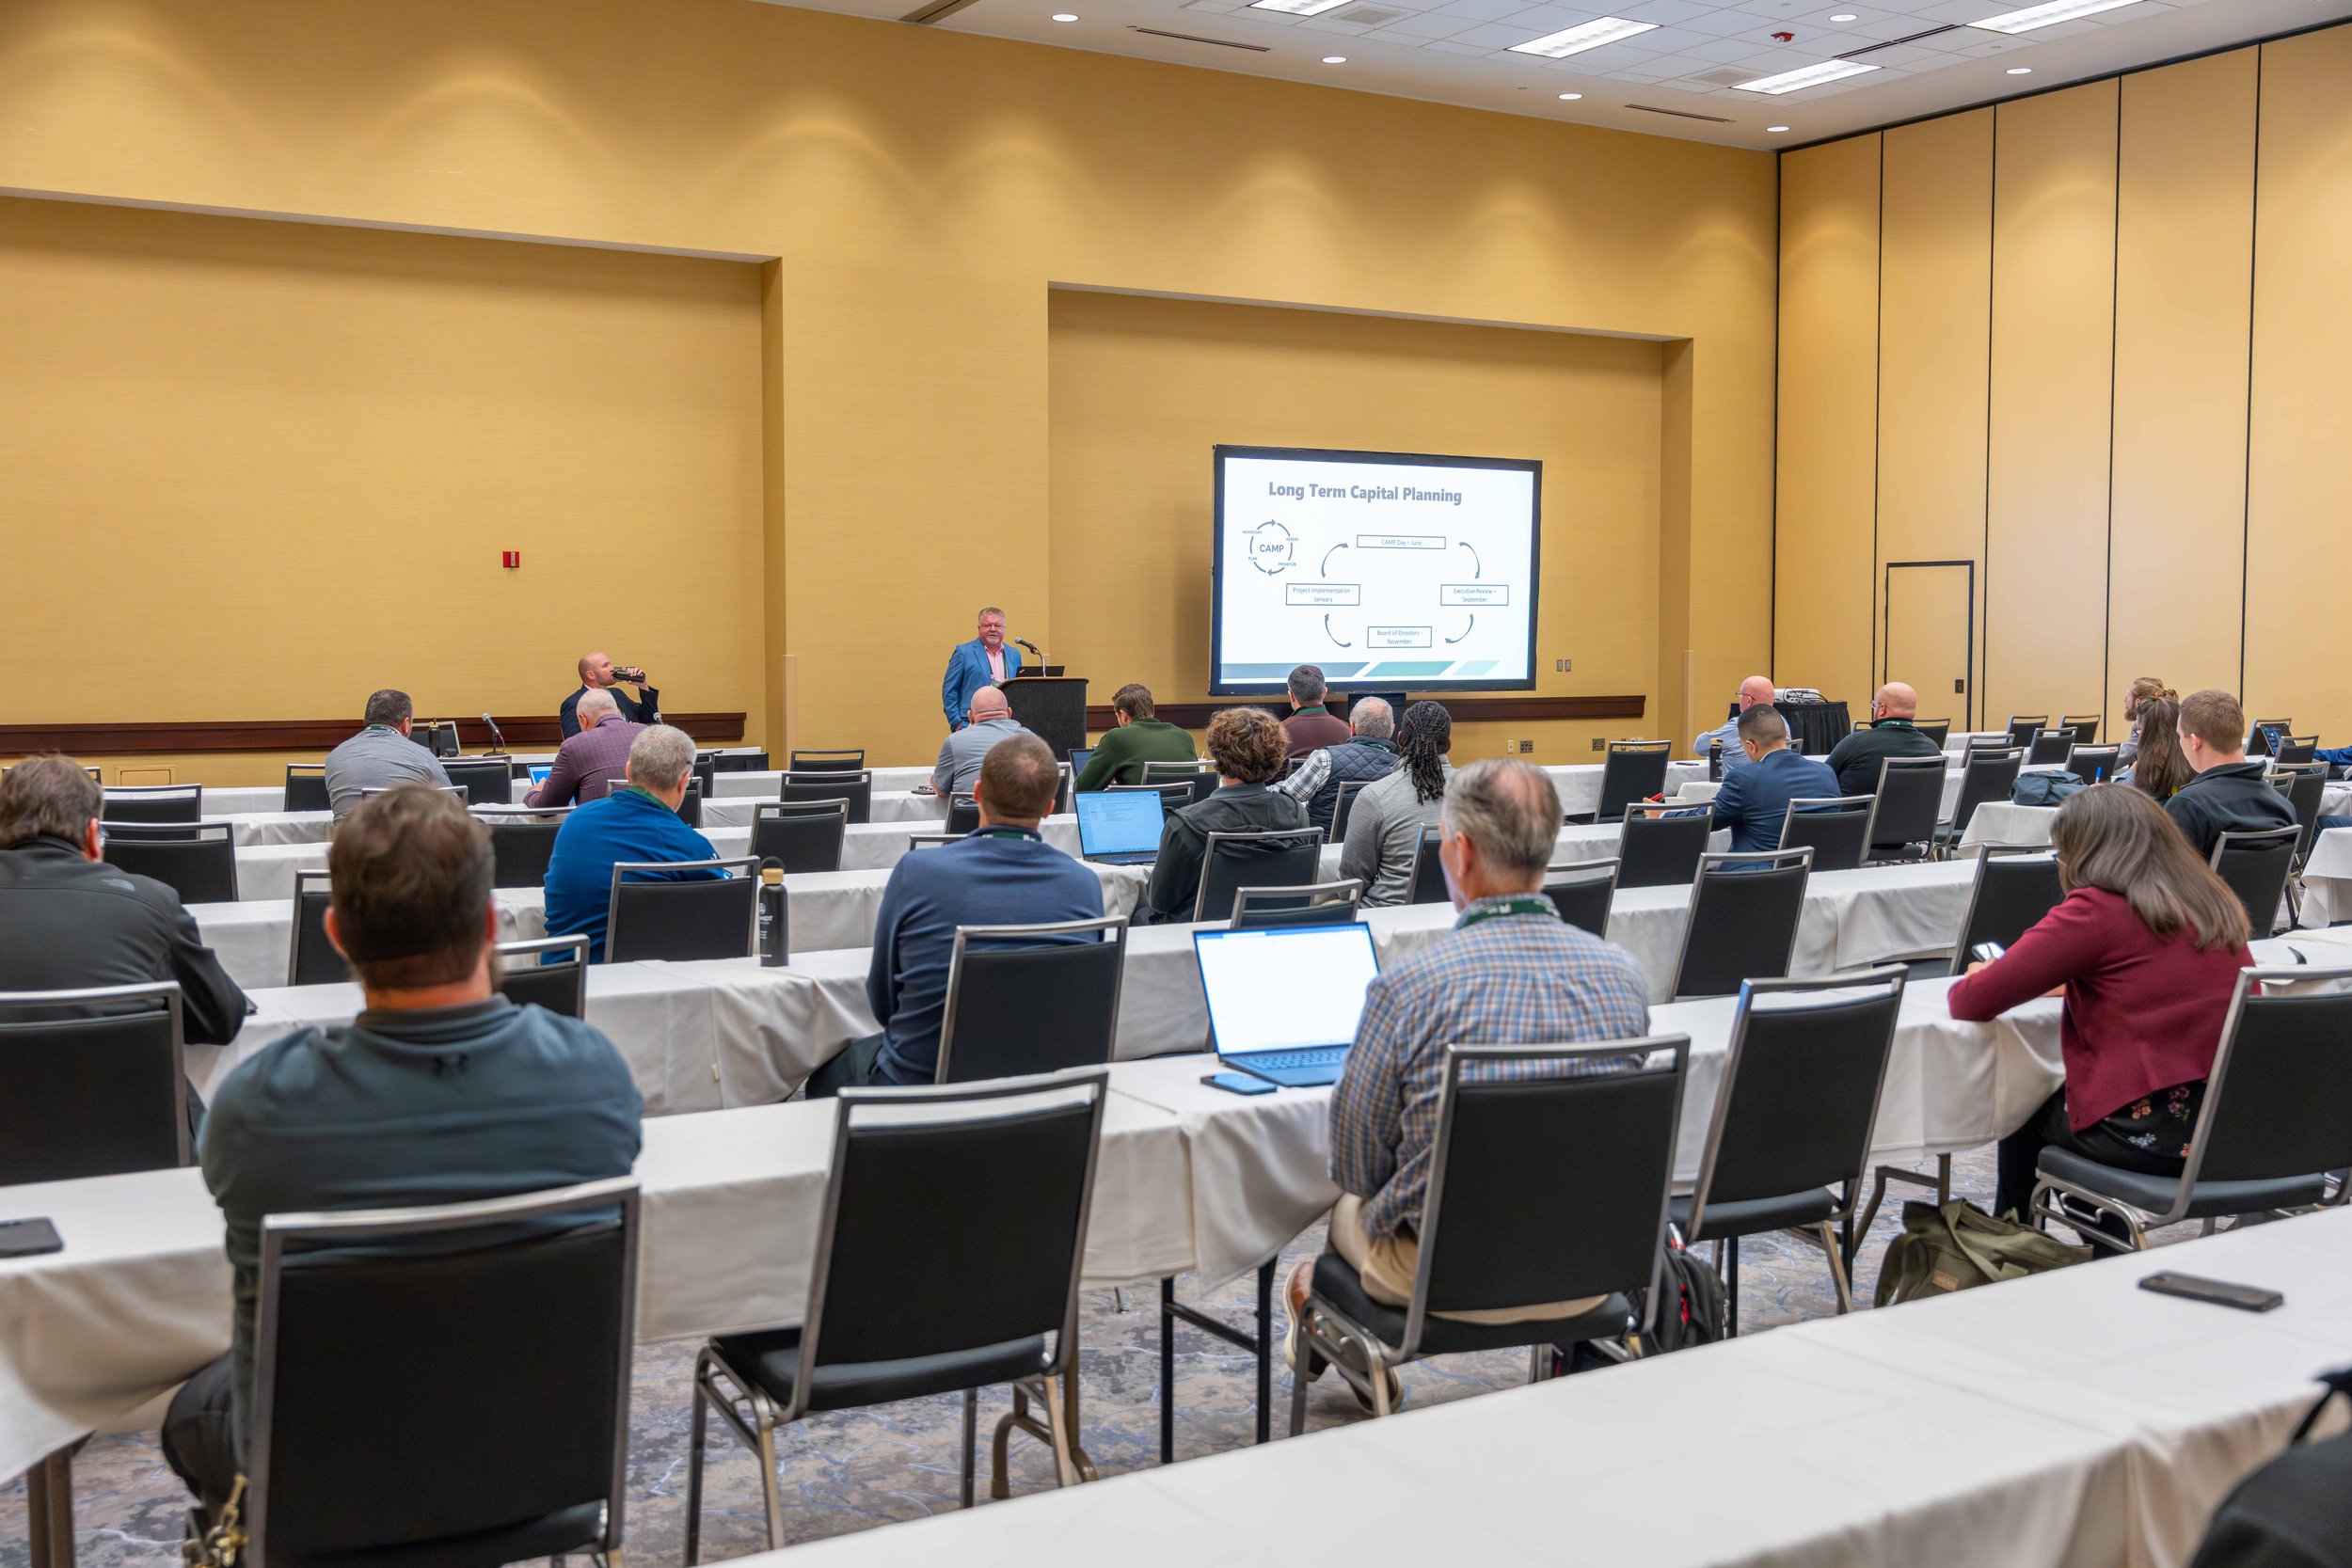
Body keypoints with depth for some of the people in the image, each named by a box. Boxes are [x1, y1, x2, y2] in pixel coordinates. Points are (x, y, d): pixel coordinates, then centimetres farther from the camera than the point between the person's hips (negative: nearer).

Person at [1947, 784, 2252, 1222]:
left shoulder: (2097, 910, -14)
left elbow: (1975, 1002, -12)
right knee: (2056, 1099, 30)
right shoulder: (2215, 903, 9)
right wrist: (2071, 981, 23)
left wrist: (1966, 983, 10)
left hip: (2151, 1135, -7)